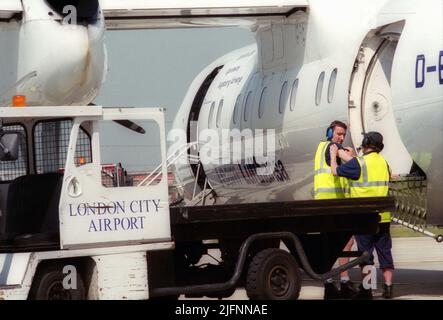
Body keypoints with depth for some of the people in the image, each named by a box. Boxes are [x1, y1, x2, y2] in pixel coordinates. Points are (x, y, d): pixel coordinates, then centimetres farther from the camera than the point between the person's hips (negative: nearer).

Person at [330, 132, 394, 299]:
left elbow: (336, 171, -1)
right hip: (383, 217, 5)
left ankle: (366, 290, 0)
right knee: (385, 252, 9)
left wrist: (333, 155, 18)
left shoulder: (358, 163, -12)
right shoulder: (383, 162, 9)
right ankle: (388, 287, 8)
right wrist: (341, 153, 31)